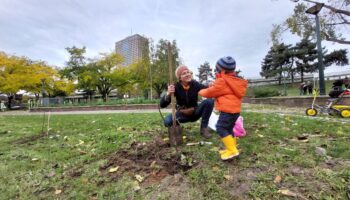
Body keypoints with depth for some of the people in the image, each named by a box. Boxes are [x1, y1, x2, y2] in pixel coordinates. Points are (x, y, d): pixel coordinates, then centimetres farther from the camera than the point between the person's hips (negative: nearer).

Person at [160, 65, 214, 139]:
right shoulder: (176, 87, -17)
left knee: (209, 101, -25)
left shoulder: (195, 84, -13)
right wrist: (168, 94, -43)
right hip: (182, 114, -1)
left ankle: (204, 128, -8)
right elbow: (162, 105, -23)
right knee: (167, 121, -30)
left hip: (195, 112, 1)